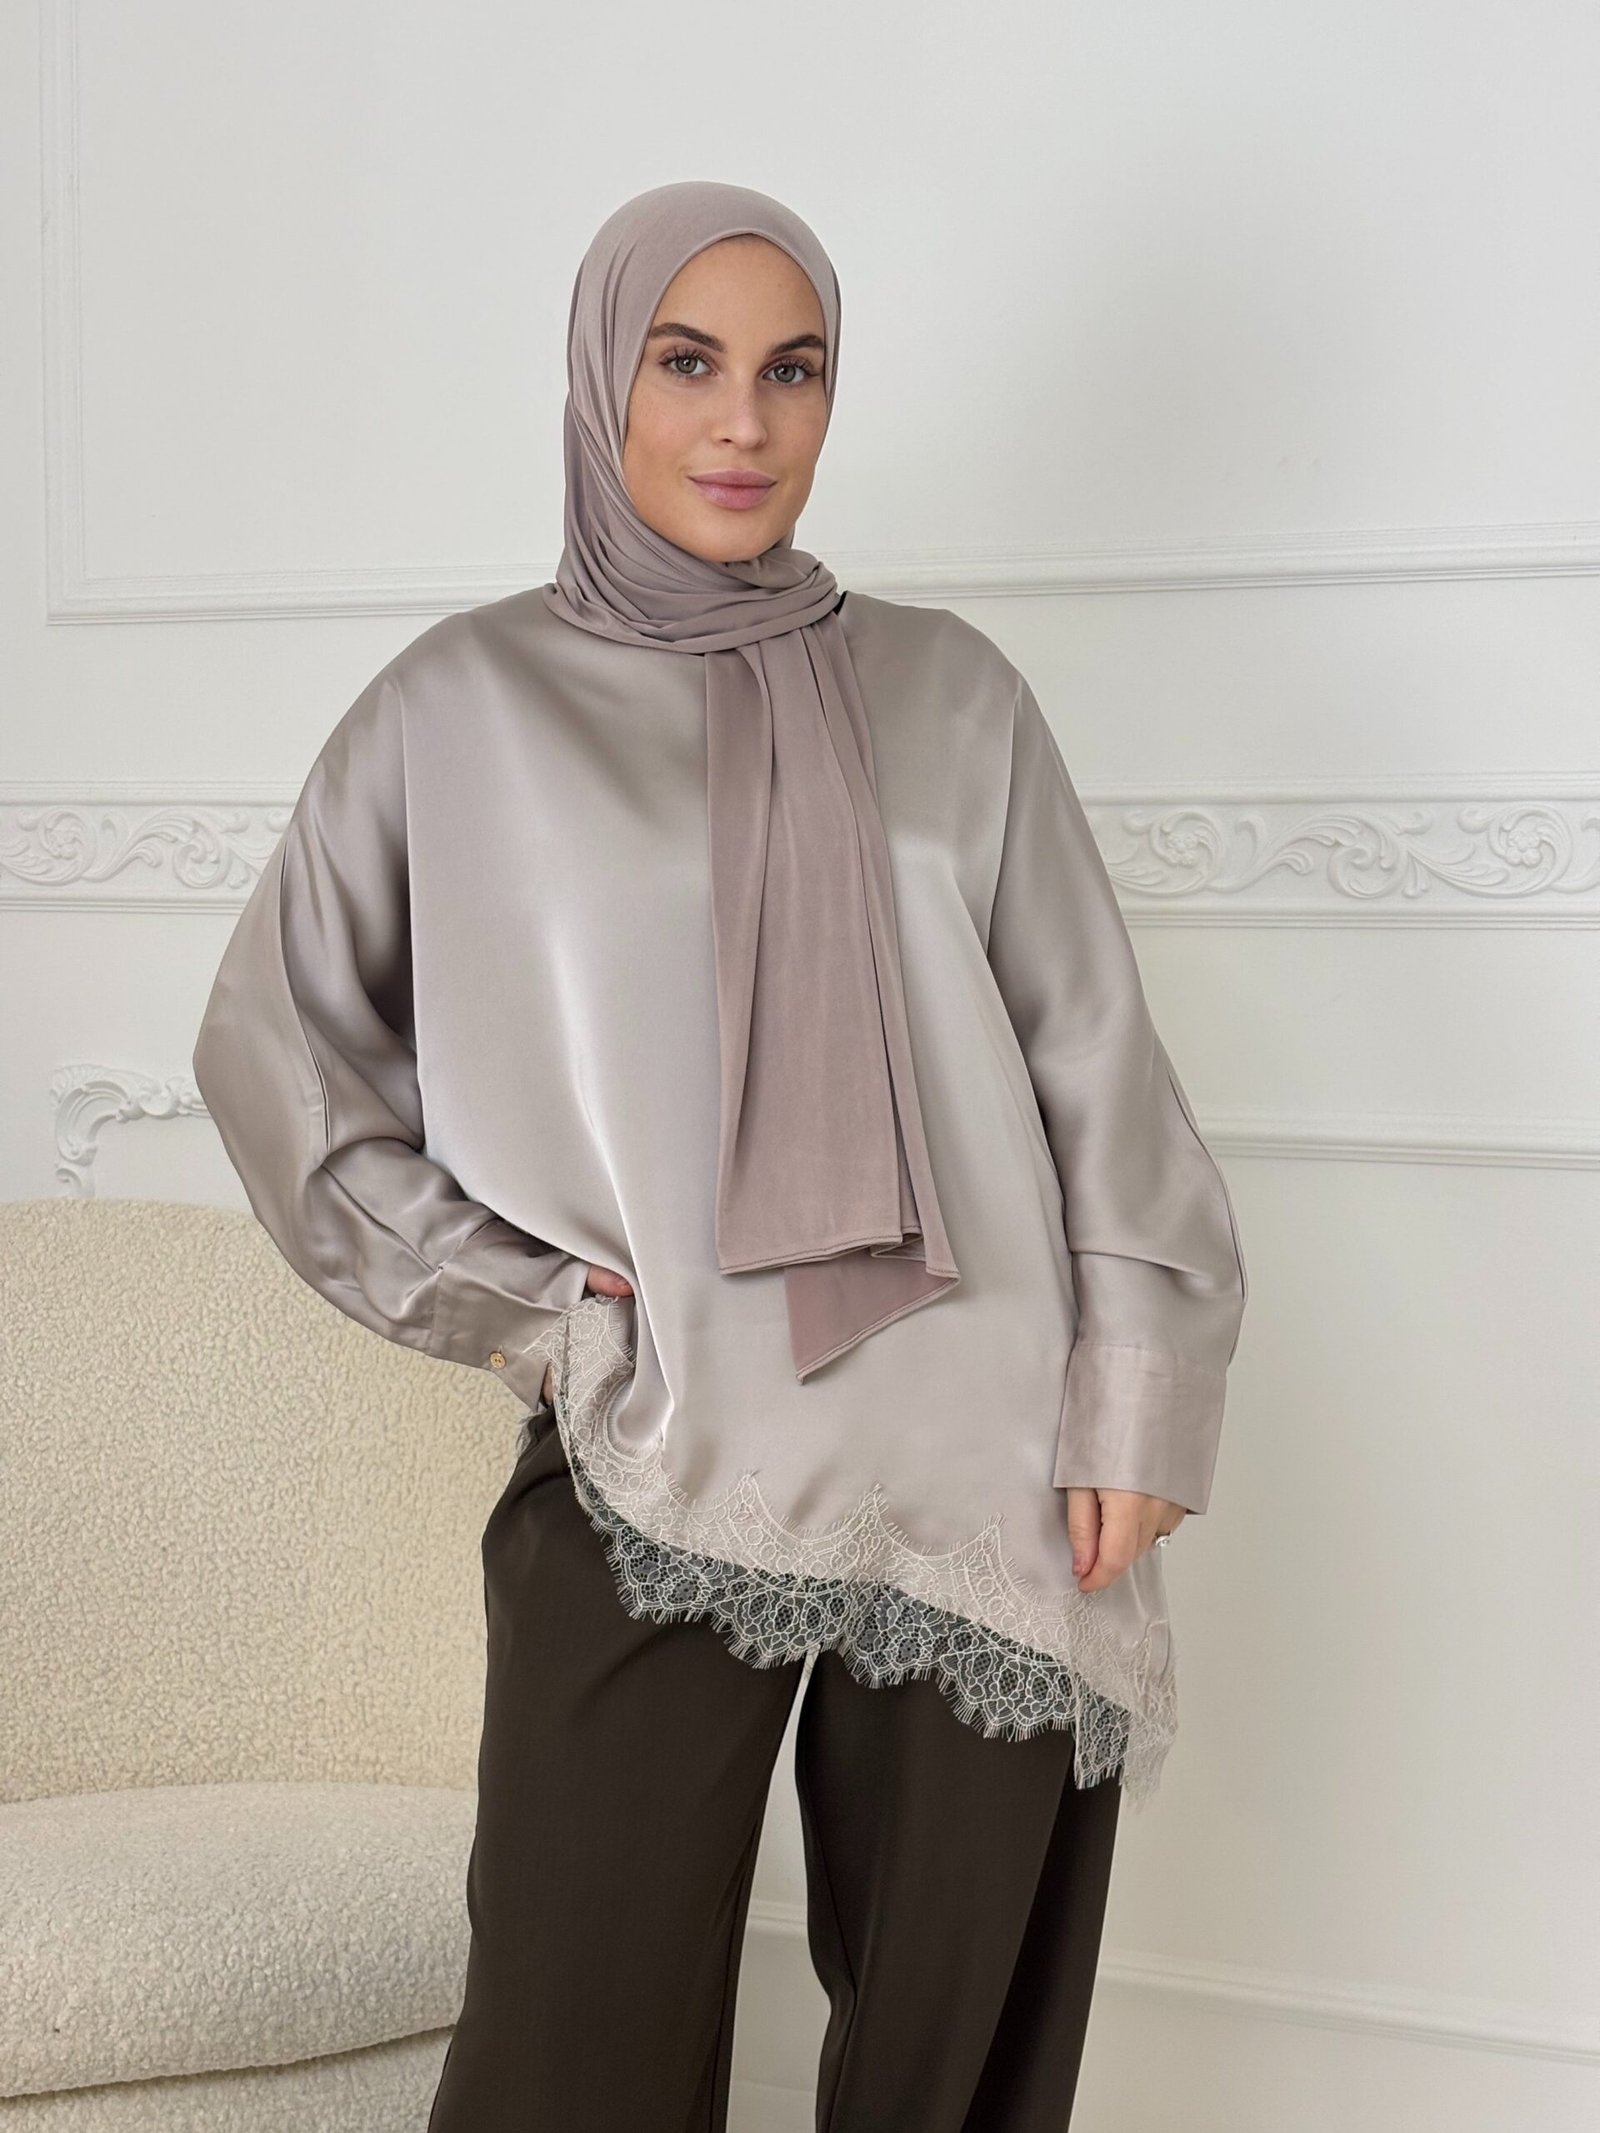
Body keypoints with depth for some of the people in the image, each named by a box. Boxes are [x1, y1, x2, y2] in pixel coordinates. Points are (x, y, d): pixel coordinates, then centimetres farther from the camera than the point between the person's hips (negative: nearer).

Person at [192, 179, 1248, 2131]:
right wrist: (489, 1292, 1)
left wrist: (1138, 1398, -1)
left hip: (981, 1461, 2)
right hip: (649, 1469, -1)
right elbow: (276, 1043, 10)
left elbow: (1093, 1053, 6)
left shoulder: (945, 693, 9)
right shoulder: (465, 709, 5)